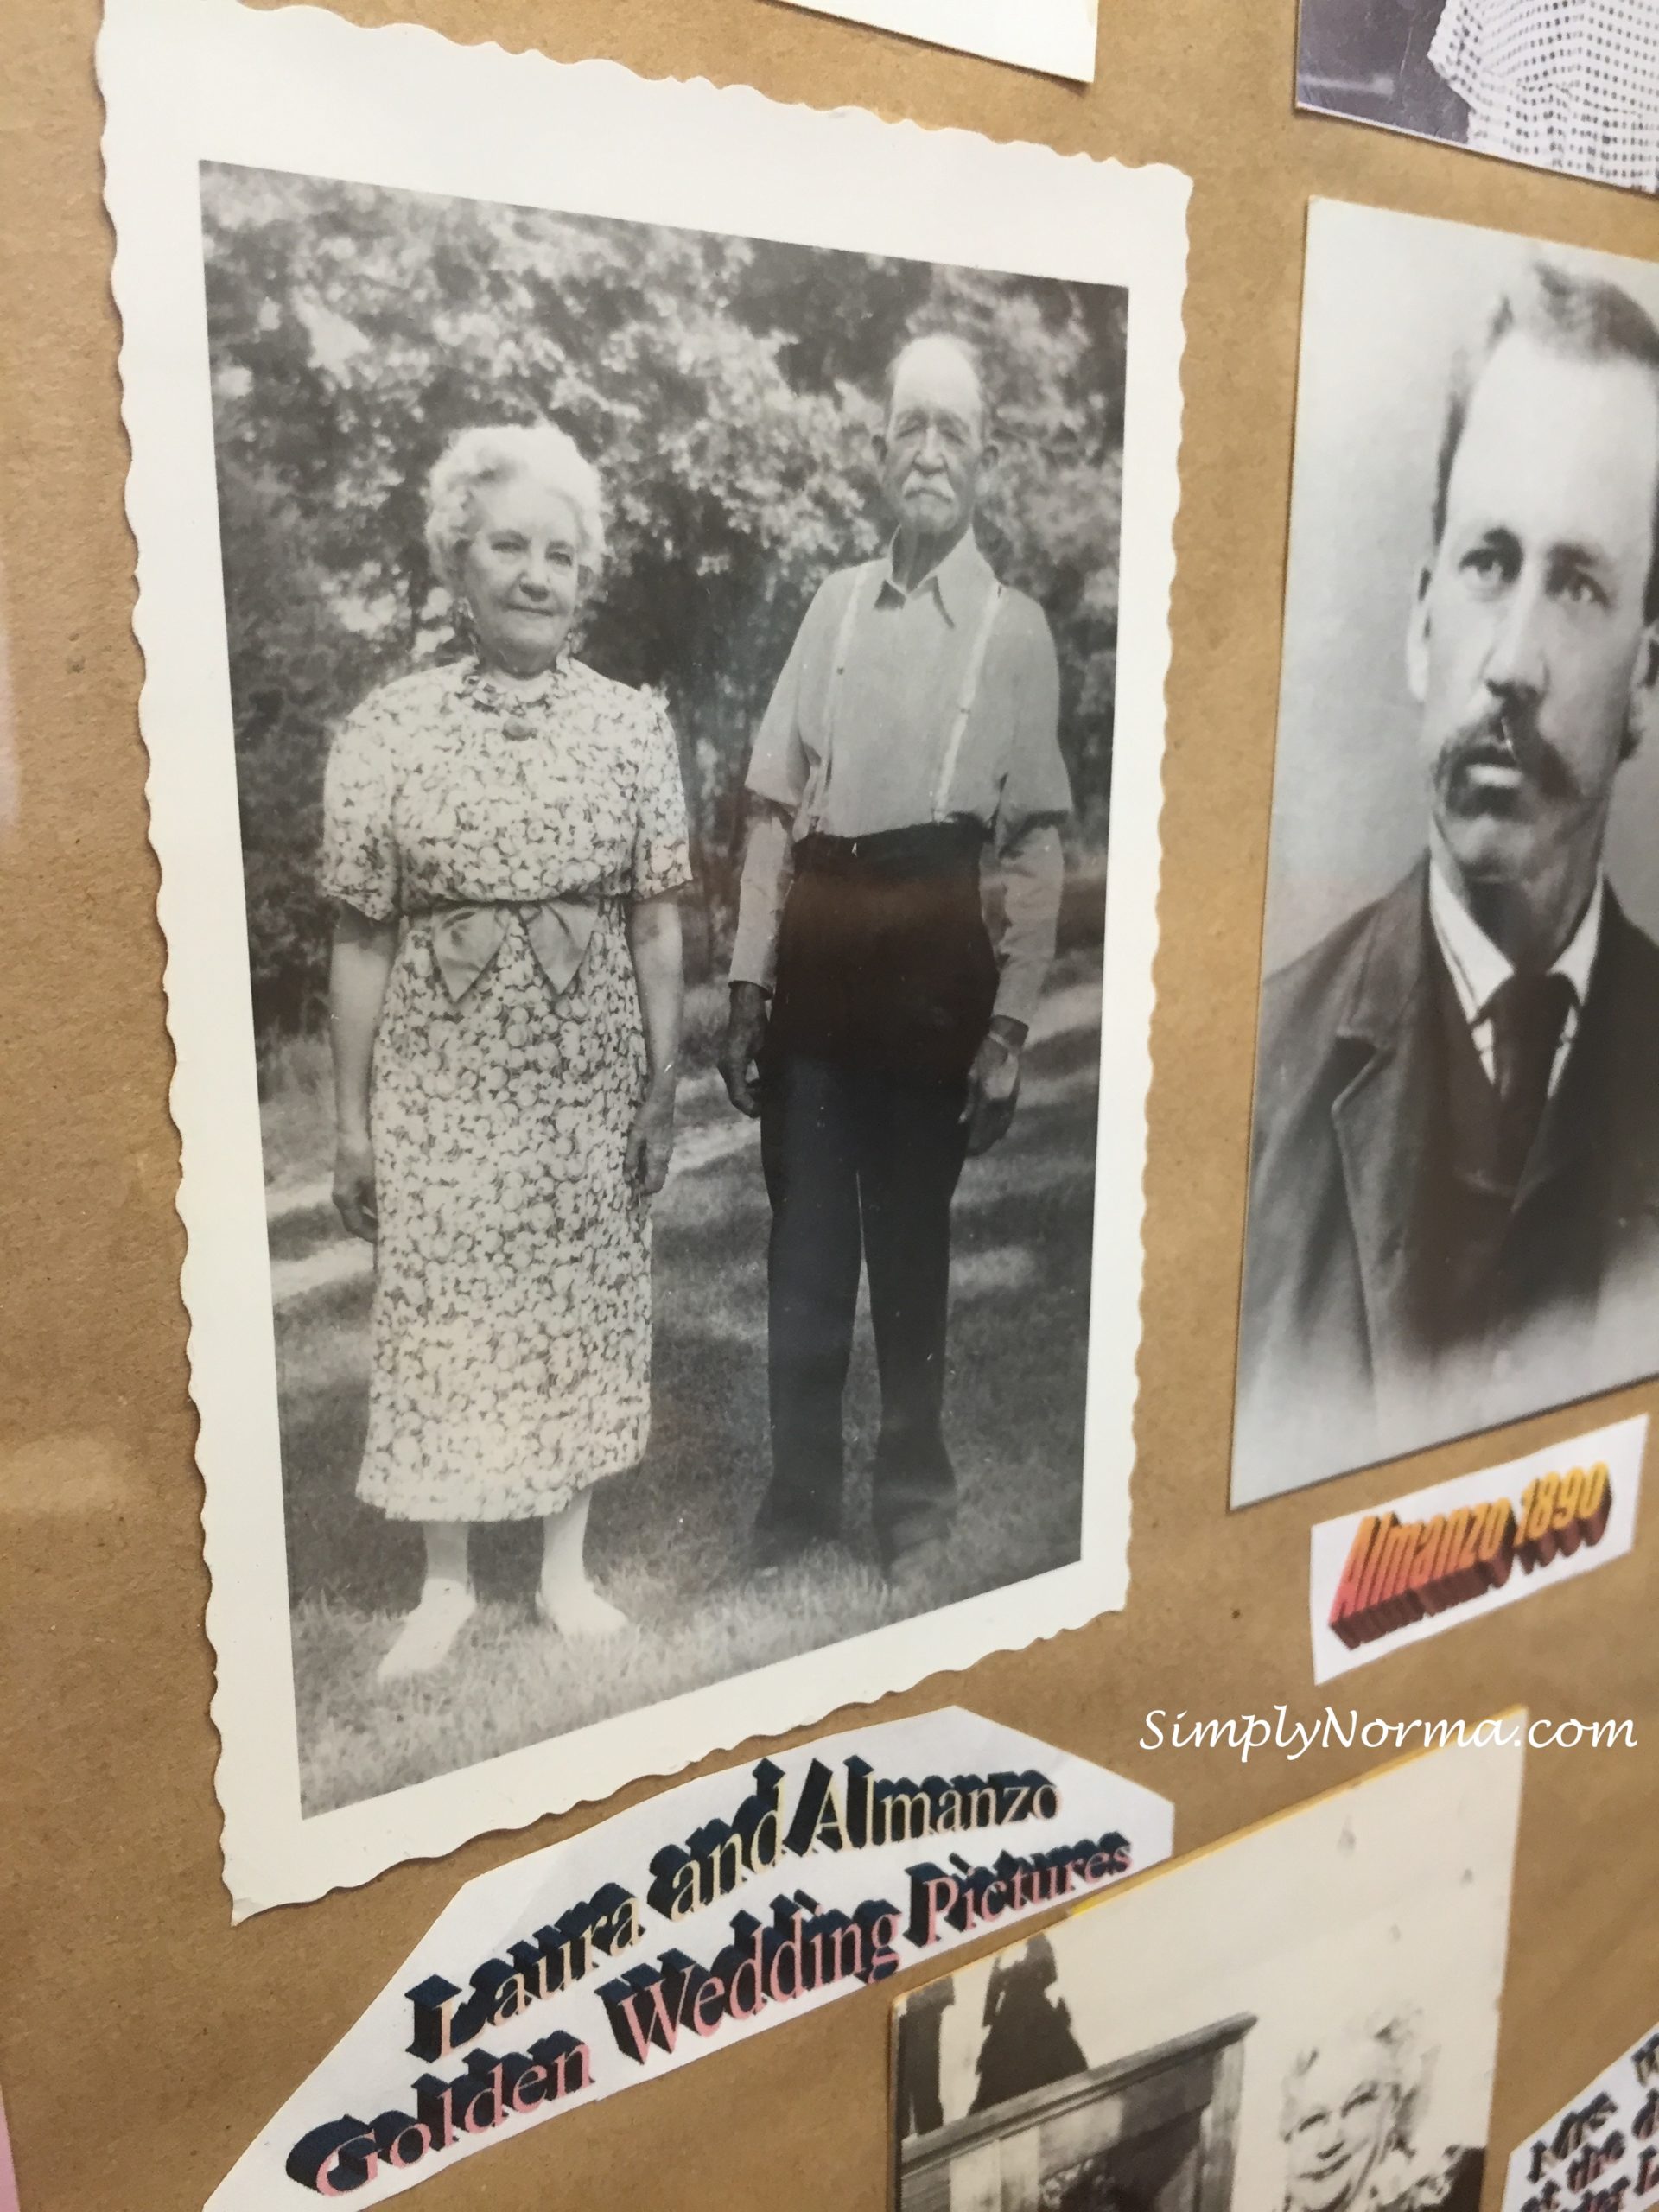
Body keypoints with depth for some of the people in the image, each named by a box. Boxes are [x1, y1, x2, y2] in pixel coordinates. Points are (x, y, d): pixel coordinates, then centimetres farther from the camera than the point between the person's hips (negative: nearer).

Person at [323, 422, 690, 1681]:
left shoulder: (633, 725, -2)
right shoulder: (390, 728, -4)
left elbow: (658, 926, 1)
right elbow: (363, 941, -2)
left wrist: (663, 1093, -1)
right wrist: (353, 1121, -2)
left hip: (589, 1076, 1)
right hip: (441, 1081, -1)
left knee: (585, 1309, 10)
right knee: (442, 1317, 8)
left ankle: (567, 1567, 31)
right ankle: (447, 1583, 28)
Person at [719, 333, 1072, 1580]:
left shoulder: (1016, 628, 1)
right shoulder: (836, 602, 7)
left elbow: (1039, 845, -3)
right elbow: (774, 807, 5)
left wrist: (1009, 1023, -8)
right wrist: (749, 984, 1)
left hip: (931, 945, -2)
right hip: (817, 941, 2)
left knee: (912, 1238, 11)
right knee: (804, 1239, 10)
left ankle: (915, 1494, 32)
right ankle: (801, 1490, 30)